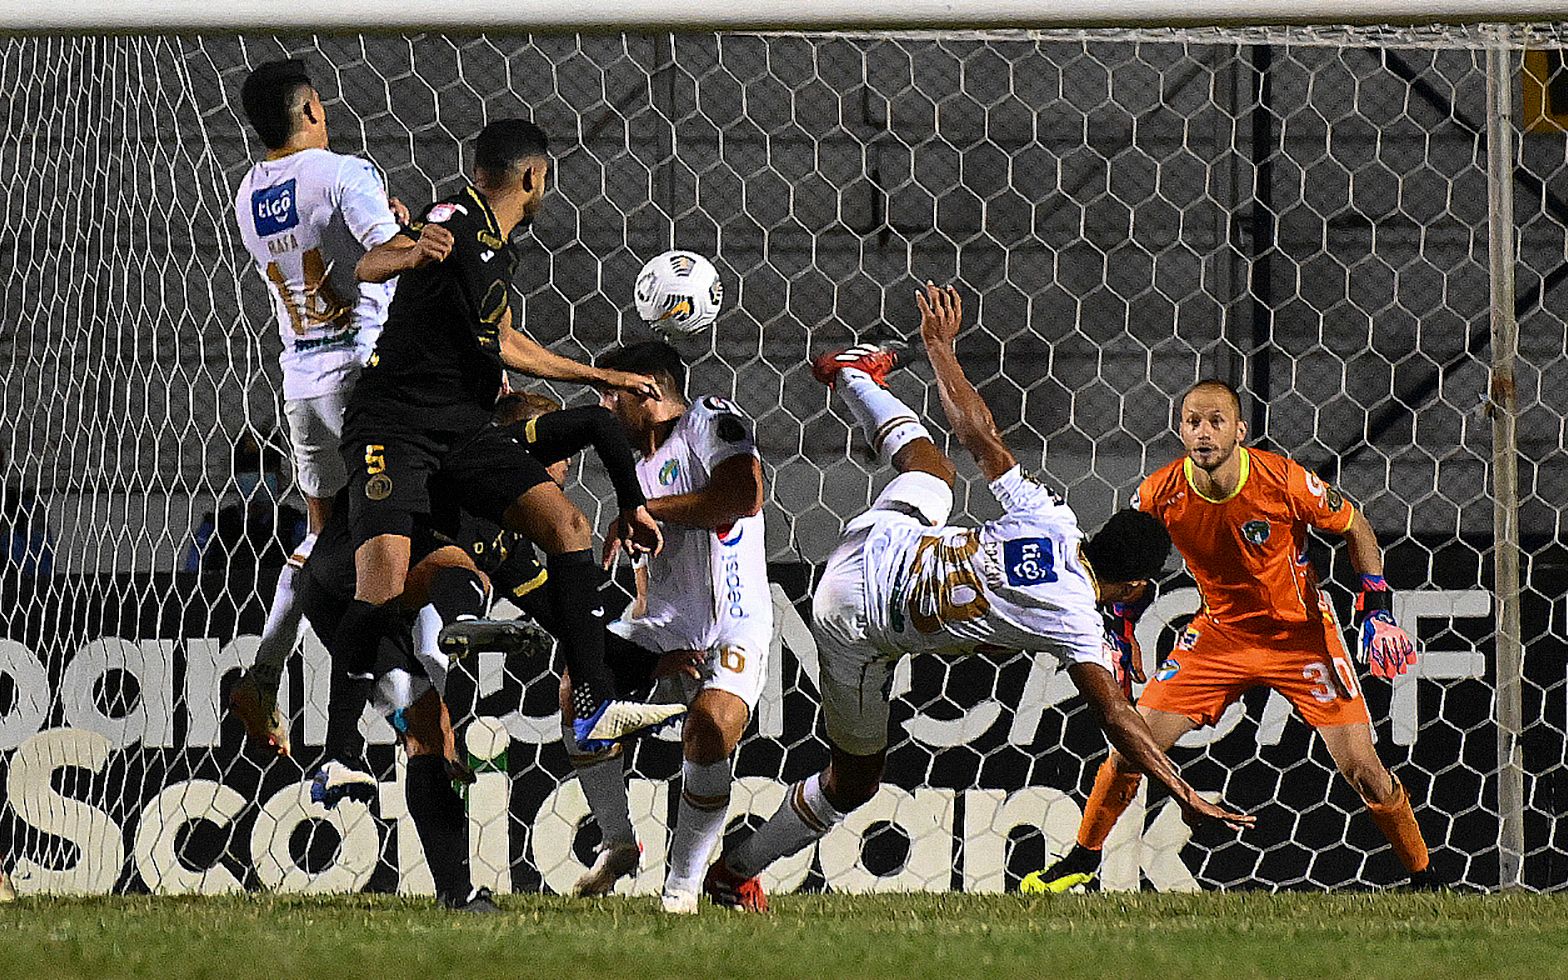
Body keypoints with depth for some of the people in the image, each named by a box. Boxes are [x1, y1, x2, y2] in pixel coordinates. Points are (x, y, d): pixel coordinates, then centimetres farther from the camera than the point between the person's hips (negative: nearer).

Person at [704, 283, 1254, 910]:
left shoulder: (1049, 520, -11)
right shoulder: (1074, 621, -23)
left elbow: (977, 433, -5)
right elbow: (1116, 718, -24)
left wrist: (941, 346, 7)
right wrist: (1187, 798, -23)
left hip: (877, 541, 6)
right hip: (859, 629, -6)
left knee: (931, 469, 37)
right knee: (854, 781, 13)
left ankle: (853, 377, 62)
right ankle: (739, 871, 25)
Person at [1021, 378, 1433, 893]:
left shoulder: (1283, 481, -24)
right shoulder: (1161, 494, -16)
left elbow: (1355, 527, -6)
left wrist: (1377, 611, -12)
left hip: (1301, 633, -2)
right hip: (1218, 633, 2)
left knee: (1361, 768, -10)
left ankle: (1422, 877, 10)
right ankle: (1082, 860, 16)